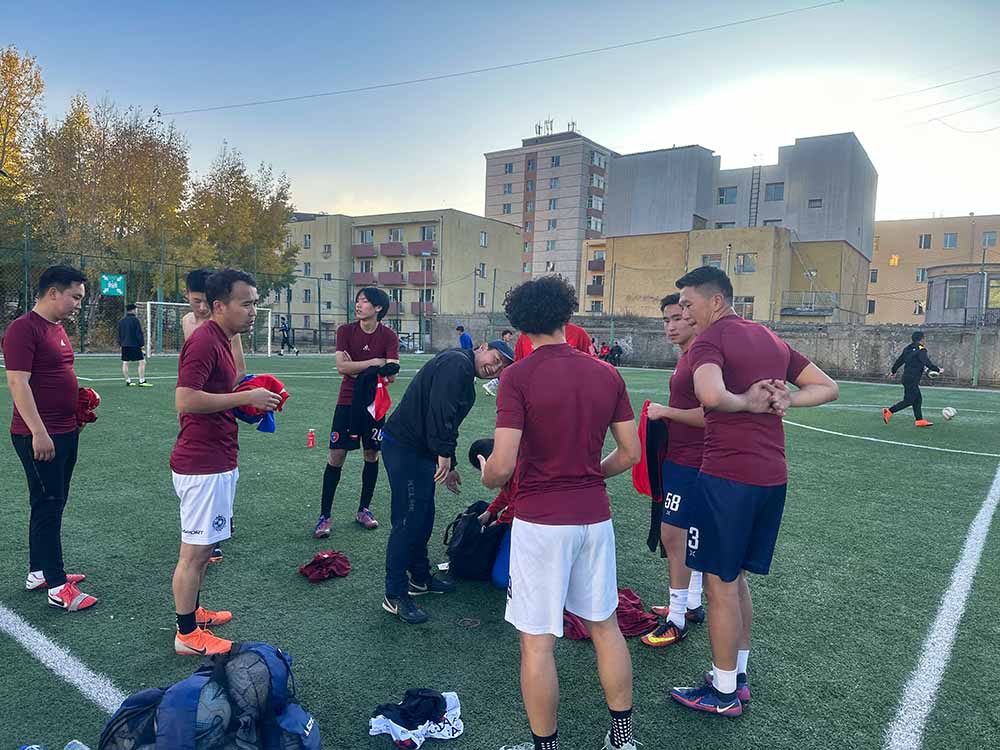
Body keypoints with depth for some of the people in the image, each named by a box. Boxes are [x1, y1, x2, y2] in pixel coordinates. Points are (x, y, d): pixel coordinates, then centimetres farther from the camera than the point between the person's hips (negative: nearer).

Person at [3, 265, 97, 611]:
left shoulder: (58, 328, 13)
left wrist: (80, 403, 13)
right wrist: (39, 432, -24)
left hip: (65, 432, 9)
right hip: (39, 436, -9)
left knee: (53, 504, 16)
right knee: (48, 505, -4)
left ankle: (38, 572, 29)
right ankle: (58, 588, 2)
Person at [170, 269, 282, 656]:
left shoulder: (220, 340, 14)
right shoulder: (204, 341, -19)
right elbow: (186, 400, -27)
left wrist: (252, 399, 9)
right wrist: (246, 397, -22)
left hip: (217, 461, 11)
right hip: (203, 465, -11)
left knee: (202, 545, 21)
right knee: (195, 550, 1)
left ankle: (193, 611, 36)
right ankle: (187, 635, 14)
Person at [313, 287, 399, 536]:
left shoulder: (389, 336, -6)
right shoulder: (346, 331, -4)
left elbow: (391, 375, -16)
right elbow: (342, 367, -16)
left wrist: (355, 367, -16)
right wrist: (375, 362, -17)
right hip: (348, 401, -1)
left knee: (372, 455, 8)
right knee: (336, 455, -2)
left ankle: (364, 509, 26)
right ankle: (325, 516, 8)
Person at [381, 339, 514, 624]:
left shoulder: (465, 376, 20)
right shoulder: (457, 363, -13)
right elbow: (440, 410, -26)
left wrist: (448, 466, 27)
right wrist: (444, 454, -24)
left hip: (421, 451, 11)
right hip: (405, 448, -11)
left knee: (424, 516, 19)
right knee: (408, 520, -7)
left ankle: (420, 578, 34)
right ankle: (394, 595, 3)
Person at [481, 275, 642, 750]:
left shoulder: (517, 378, -14)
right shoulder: (607, 375, 1)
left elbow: (502, 466, -18)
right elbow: (630, 453, 6)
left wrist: (486, 476, 4)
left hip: (540, 520, -5)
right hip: (595, 516, 6)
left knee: (537, 641, 8)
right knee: (604, 625, 21)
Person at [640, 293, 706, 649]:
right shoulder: (685, 357, 13)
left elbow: (709, 415, -24)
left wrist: (665, 411, -16)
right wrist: (664, 413, 10)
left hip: (688, 462, -10)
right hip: (680, 457, 10)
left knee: (672, 535, -6)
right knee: (688, 535, 18)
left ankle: (677, 622, 6)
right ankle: (691, 604, 32)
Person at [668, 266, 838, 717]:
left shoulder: (709, 340, -10)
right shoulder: (770, 338, 15)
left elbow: (711, 395, -32)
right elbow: (828, 387, 20)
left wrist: (747, 401, -13)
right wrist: (787, 399, 4)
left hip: (727, 477, -8)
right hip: (772, 476, 9)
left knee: (720, 583, 6)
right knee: (735, 578, 21)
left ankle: (723, 692, 20)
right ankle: (737, 676, 33)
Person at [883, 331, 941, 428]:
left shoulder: (908, 349, 12)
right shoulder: (921, 350, -12)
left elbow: (899, 360, 19)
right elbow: (927, 362, -21)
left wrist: (893, 371, 30)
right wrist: (937, 370, -12)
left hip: (907, 377, 9)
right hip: (912, 379, -9)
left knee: (918, 399, 12)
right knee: (908, 400, -5)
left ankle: (919, 420, 14)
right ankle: (889, 411, -8)